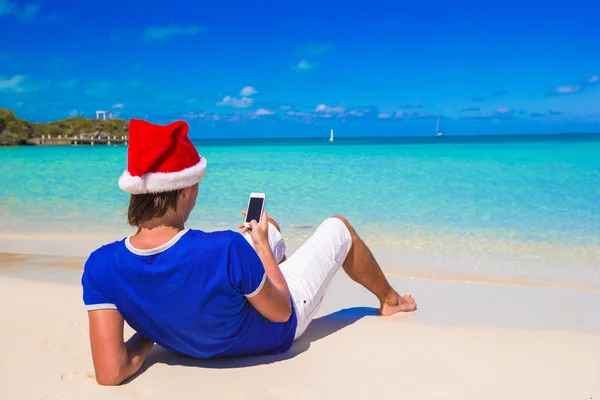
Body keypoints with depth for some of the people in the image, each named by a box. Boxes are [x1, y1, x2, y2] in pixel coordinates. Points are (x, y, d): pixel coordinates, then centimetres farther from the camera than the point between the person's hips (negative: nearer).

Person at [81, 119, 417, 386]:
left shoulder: (101, 266, -30)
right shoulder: (227, 250, -43)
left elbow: (110, 374, -27)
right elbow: (281, 311, -24)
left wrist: (150, 333, -10)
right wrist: (261, 246, -11)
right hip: (276, 334, -5)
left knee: (269, 228, 25)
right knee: (338, 227, 16)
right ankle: (390, 299, 45)